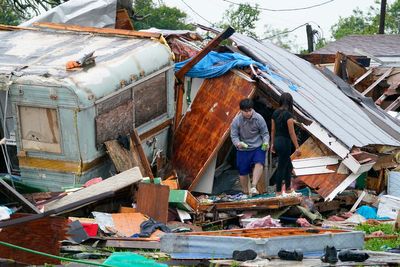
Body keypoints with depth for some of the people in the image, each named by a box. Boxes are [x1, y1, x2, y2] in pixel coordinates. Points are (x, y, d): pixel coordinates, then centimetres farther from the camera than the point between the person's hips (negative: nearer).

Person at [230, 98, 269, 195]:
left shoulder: (259, 118, -10)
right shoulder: (236, 121, -11)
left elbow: (265, 133, 0)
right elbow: (234, 135, -7)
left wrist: (266, 142, -19)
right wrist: (238, 143, -28)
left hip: (258, 147, -1)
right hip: (243, 149, 1)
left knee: (259, 163, -28)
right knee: (243, 172, 5)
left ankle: (253, 186, -35)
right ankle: (245, 192, 24)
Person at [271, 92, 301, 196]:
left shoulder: (275, 113, 5)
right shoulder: (288, 115, -17)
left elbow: (273, 130, 13)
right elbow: (291, 133, -17)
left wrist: (272, 144, 23)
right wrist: (297, 148, -13)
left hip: (277, 141, 8)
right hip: (285, 142, -8)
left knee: (289, 166, 19)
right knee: (281, 168, 1)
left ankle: (288, 189, 24)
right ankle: (278, 192, 8)